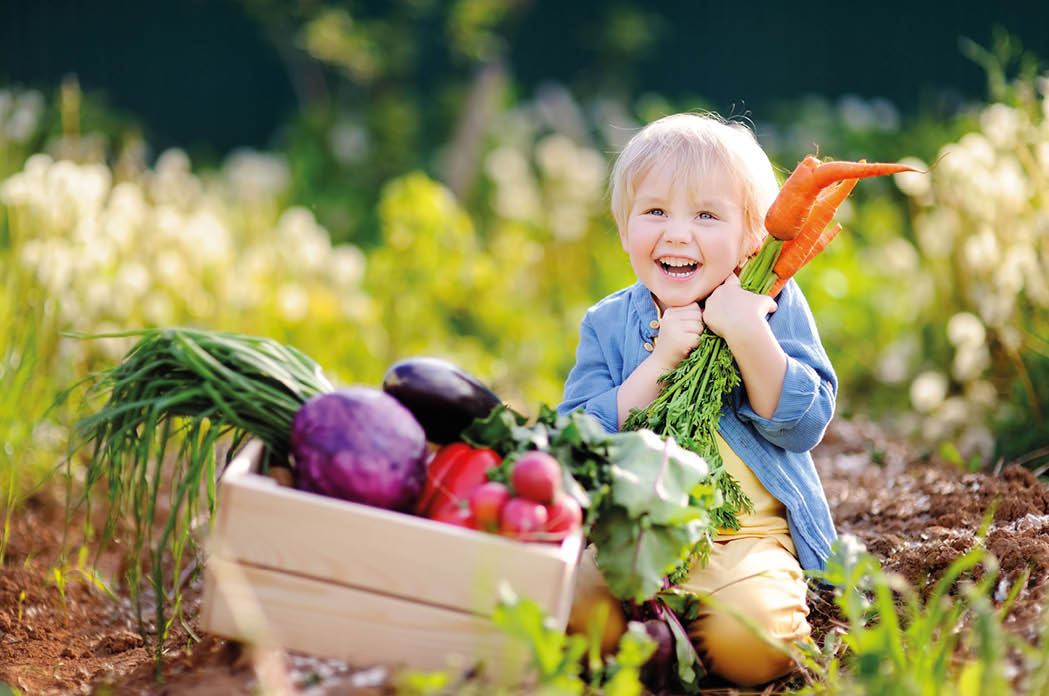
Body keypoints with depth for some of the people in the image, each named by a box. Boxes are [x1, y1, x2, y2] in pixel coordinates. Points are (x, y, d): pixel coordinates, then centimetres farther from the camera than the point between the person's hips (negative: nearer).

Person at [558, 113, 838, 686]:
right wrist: (658, 361, -15)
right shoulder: (608, 325, 7)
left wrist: (748, 335, -19)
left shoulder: (776, 307, 3)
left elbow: (805, 426, -6)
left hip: (749, 536, -1)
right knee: (575, 606, -29)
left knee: (749, 637, -31)